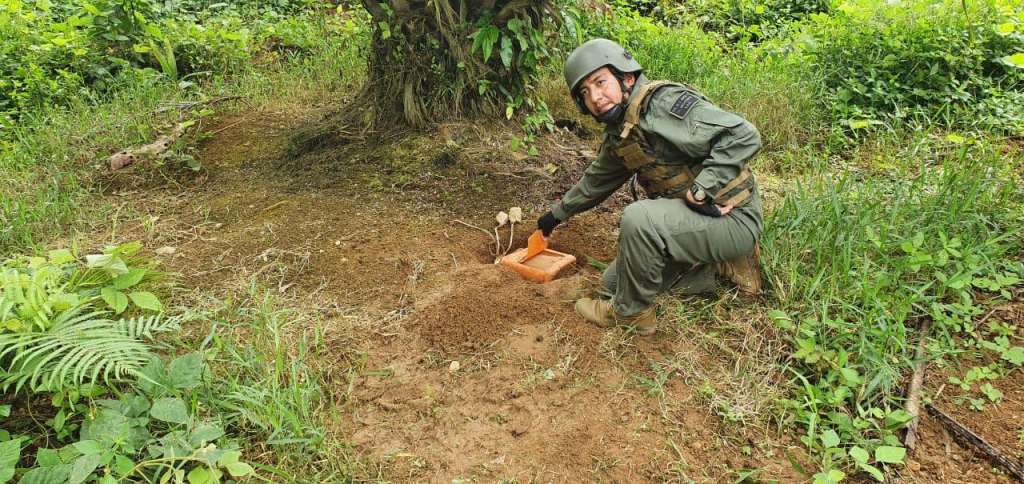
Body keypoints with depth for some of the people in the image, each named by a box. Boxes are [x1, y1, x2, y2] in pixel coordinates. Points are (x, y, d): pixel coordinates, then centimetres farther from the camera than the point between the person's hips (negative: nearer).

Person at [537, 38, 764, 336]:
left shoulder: (663, 102, -22)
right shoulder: (617, 135, 6)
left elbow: (744, 136, -28)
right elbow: (596, 180, 25)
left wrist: (702, 189, -29)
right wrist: (557, 214, 34)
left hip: (733, 219, -9)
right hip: (690, 218, 10)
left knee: (638, 219, -33)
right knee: (613, 281, 15)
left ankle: (631, 313, -8)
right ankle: (720, 266, 14)